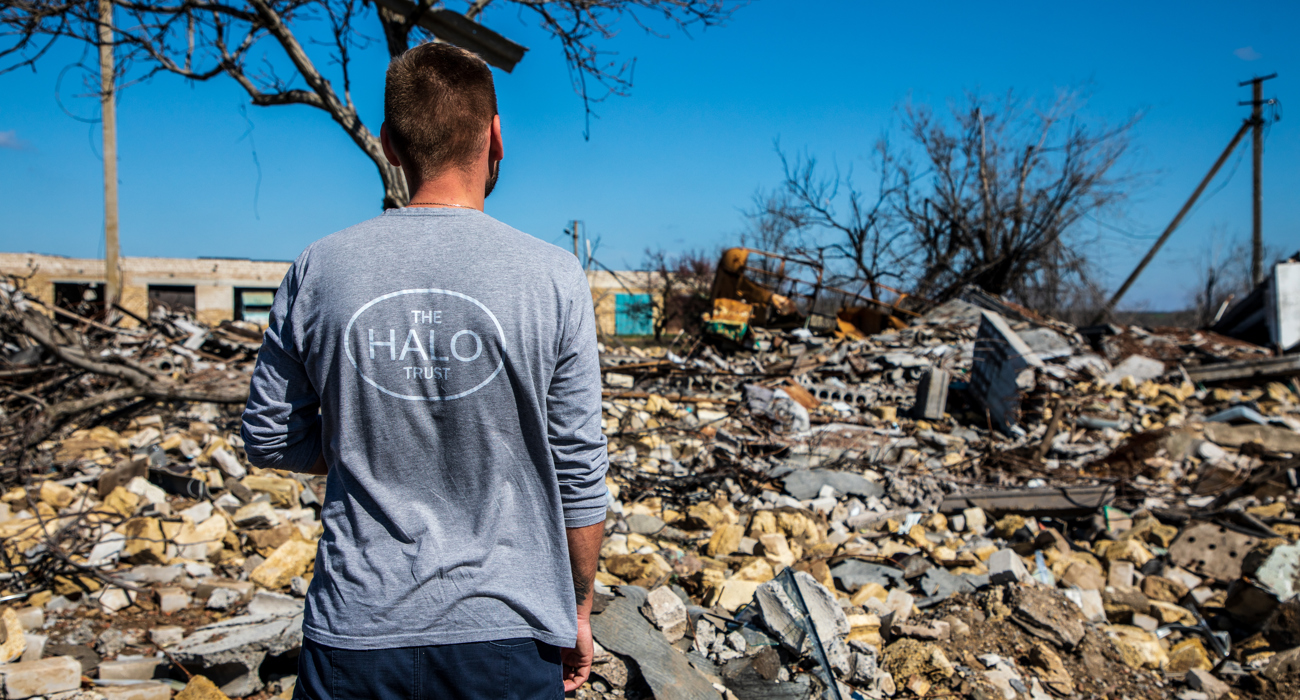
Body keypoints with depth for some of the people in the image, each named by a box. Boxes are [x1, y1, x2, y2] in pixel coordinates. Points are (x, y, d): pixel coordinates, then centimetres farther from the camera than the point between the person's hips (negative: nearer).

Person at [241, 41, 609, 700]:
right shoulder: (552, 277, -10)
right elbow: (578, 472, -6)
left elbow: (268, 439, 5)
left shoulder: (319, 269, -5)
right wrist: (577, 610, 8)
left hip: (355, 630, 1)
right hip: (506, 634, -1)